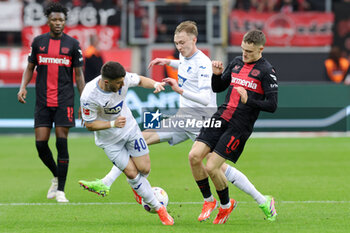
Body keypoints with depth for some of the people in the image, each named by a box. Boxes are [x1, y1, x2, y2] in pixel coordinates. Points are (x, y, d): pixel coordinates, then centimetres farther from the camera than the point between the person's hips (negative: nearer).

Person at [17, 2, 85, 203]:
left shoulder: (73, 44, 3)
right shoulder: (38, 42, 7)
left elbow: (79, 74, 6)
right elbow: (30, 67, 15)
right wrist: (23, 87, -3)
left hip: (64, 101, -2)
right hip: (43, 101, 2)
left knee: (61, 143, -8)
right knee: (41, 143, -3)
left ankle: (61, 190, -2)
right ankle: (56, 177, 24)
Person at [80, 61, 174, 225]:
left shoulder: (123, 78, -21)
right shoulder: (89, 97, -32)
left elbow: (140, 80, 2)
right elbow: (89, 124, -19)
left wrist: (155, 84, -19)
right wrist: (113, 123, -32)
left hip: (130, 128, 4)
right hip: (109, 138, -4)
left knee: (144, 168, 0)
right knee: (132, 173, -6)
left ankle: (136, 186, 37)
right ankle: (158, 208, 9)